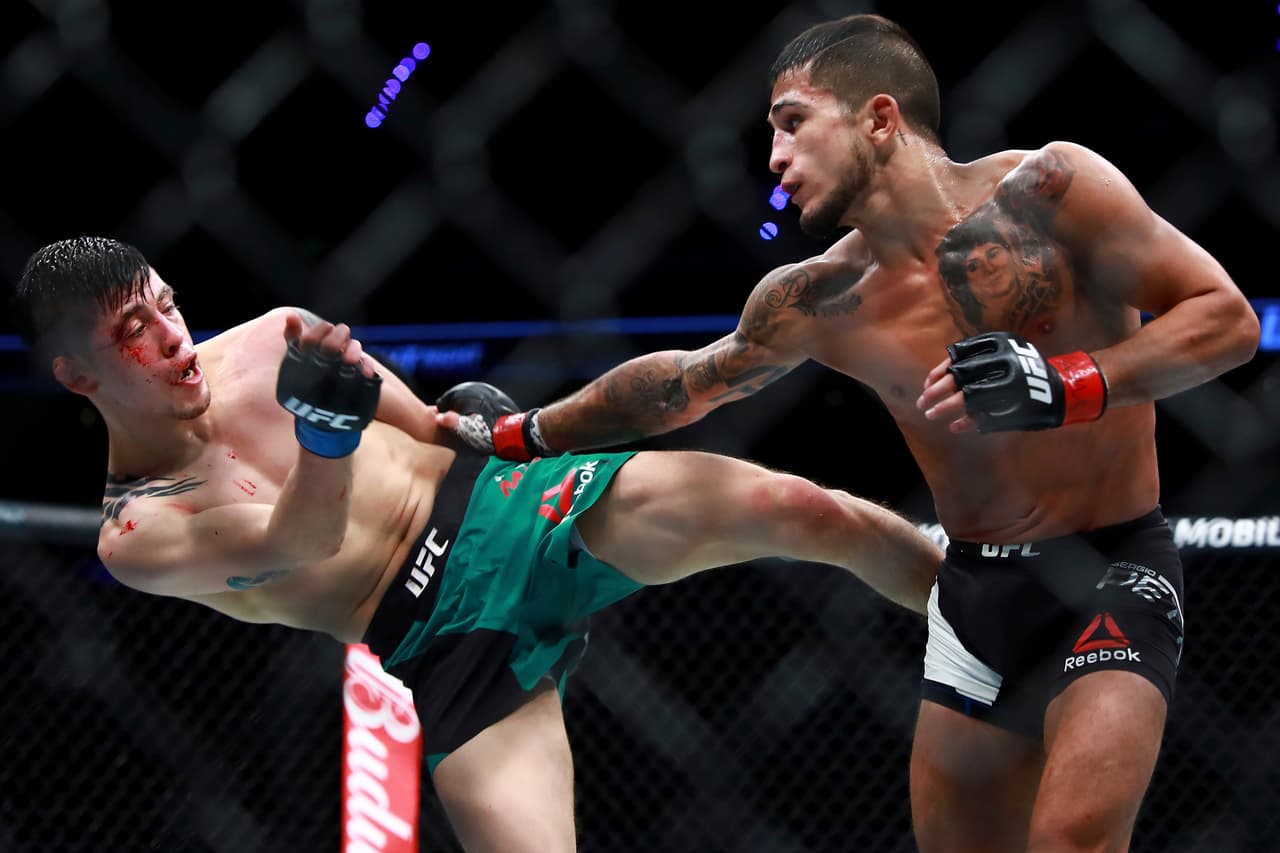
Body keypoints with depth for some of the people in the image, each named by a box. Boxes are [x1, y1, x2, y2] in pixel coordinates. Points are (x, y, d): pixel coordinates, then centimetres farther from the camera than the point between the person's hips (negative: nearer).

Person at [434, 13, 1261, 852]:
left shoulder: (1047, 189, -14)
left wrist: (1066, 385, -26)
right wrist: (515, 437, 25)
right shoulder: (816, 303, 0)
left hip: (1114, 571, -5)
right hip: (977, 586, 6)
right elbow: (683, 381, 18)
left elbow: (1227, 317, -14)